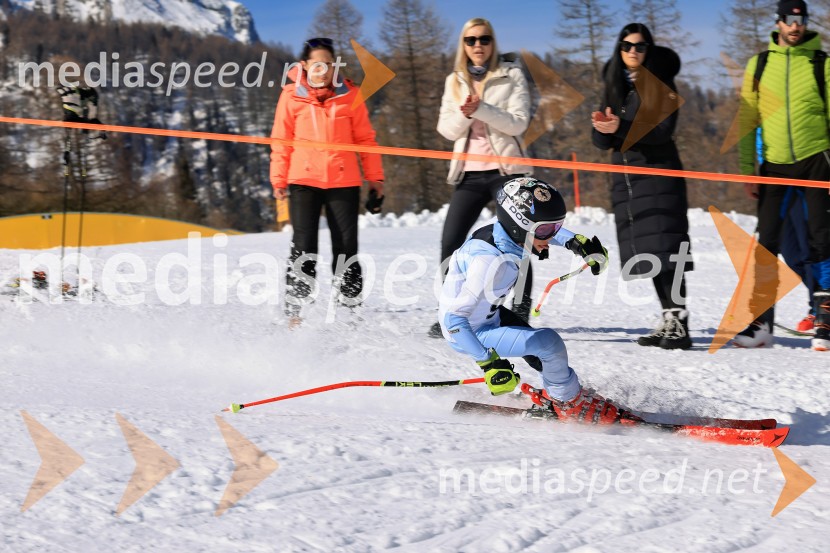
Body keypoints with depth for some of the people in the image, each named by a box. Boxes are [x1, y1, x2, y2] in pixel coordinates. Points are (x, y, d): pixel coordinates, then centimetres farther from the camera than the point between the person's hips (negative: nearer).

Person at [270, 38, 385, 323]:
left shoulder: (349, 95, 3)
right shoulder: (292, 96, 1)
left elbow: (365, 138, 8)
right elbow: (281, 141, 6)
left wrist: (374, 176, 8)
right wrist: (279, 180, 4)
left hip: (344, 181, 1)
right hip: (304, 181, -1)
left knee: (346, 247, 6)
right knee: (304, 248, -3)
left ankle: (350, 305, 17)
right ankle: (295, 309, 3)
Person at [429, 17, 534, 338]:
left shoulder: (511, 75, 1)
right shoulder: (455, 81, 13)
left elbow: (518, 123, -9)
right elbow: (447, 129, 5)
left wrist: (481, 109, -21)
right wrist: (464, 114, -15)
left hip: (507, 170, -3)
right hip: (470, 172, 3)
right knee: (451, 243, -5)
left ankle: (522, 312, 0)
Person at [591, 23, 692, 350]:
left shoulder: (661, 83, -2)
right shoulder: (614, 86, 14)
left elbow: (662, 130, -14)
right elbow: (601, 141, 9)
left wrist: (621, 127, -27)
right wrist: (602, 129, -15)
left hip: (657, 171, -6)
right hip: (624, 174, 6)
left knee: (663, 249, -15)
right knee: (646, 253, 4)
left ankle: (679, 324, -21)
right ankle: (668, 321, 9)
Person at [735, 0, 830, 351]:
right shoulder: (759, 65, 7)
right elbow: (747, 121, 9)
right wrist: (748, 172, 3)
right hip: (774, 164, 2)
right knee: (766, 243, 1)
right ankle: (760, 323, 5)